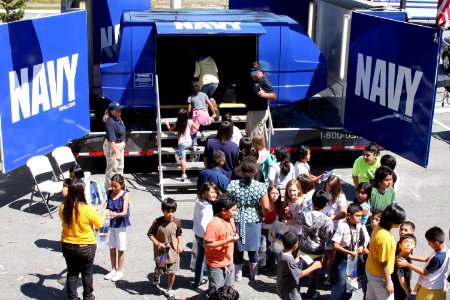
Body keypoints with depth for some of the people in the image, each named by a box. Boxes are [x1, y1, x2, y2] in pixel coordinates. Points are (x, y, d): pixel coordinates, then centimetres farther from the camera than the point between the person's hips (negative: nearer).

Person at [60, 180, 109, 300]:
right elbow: (100, 224, -8)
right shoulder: (88, 209, -23)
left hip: (68, 246, 3)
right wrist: (104, 213, 11)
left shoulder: (63, 208, -12)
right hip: (86, 246, -3)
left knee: (72, 273, 17)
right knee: (87, 273, 16)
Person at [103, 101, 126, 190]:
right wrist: (117, 153, -30)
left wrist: (123, 141, 24)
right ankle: (109, 189, 15)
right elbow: (111, 140, -30)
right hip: (112, 147, -10)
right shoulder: (110, 123, -29)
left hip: (120, 145, 10)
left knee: (120, 167, 23)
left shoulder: (118, 118, -2)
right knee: (112, 169, 2)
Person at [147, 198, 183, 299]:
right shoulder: (157, 222, -18)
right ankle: (156, 274, 56)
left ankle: (170, 290, 26)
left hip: (173, 251, 1)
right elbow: (150, 234, -7)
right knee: (159, 270, 18)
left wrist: (180, 245, -2)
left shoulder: (177, 222, -9)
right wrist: (157, 243, -19)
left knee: (172, 272, 5)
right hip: (160, 251, -1)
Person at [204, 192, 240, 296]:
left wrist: (234, 236, 0)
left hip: (229, 262, 8)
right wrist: (227, 241, -29)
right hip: (216, 264, -8)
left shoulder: (230, 219, 0)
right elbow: (206, 244, -26)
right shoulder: (214, 224, -26)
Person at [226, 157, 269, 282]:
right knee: (254, 248, 18)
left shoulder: (232, 184, -13)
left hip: (237, 221, 0)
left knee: (237, 249, 16)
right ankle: (254, 274, 34)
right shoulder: (261, 187, -15)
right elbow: (266, 207, -17)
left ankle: (238, 275, 29)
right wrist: (260, 209, 4)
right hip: (254, 221, 0)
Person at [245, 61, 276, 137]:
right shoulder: (253, 81, 11)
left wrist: (264, 94, -43)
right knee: (248, 133, 22)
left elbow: (273, 96, -27)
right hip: (251, 111, 11)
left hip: (260, 112, -11)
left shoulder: (265, 82, -18)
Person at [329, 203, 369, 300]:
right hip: (344, 258, -6)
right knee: (342, 281, -9)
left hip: (355, 258, 6)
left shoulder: (359, 226, -7)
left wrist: (361, 247, -12)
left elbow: (362, 240, 10)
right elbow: (336, 245, -20)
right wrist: (350, 252, -20)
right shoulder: (342, 226, -22)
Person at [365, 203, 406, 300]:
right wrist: (388, 283, -15)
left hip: (370, 270, 8)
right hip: (379, 275, -8)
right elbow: (383, 264, -25)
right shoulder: (385, 238, -33)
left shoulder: (378, 227, -7)